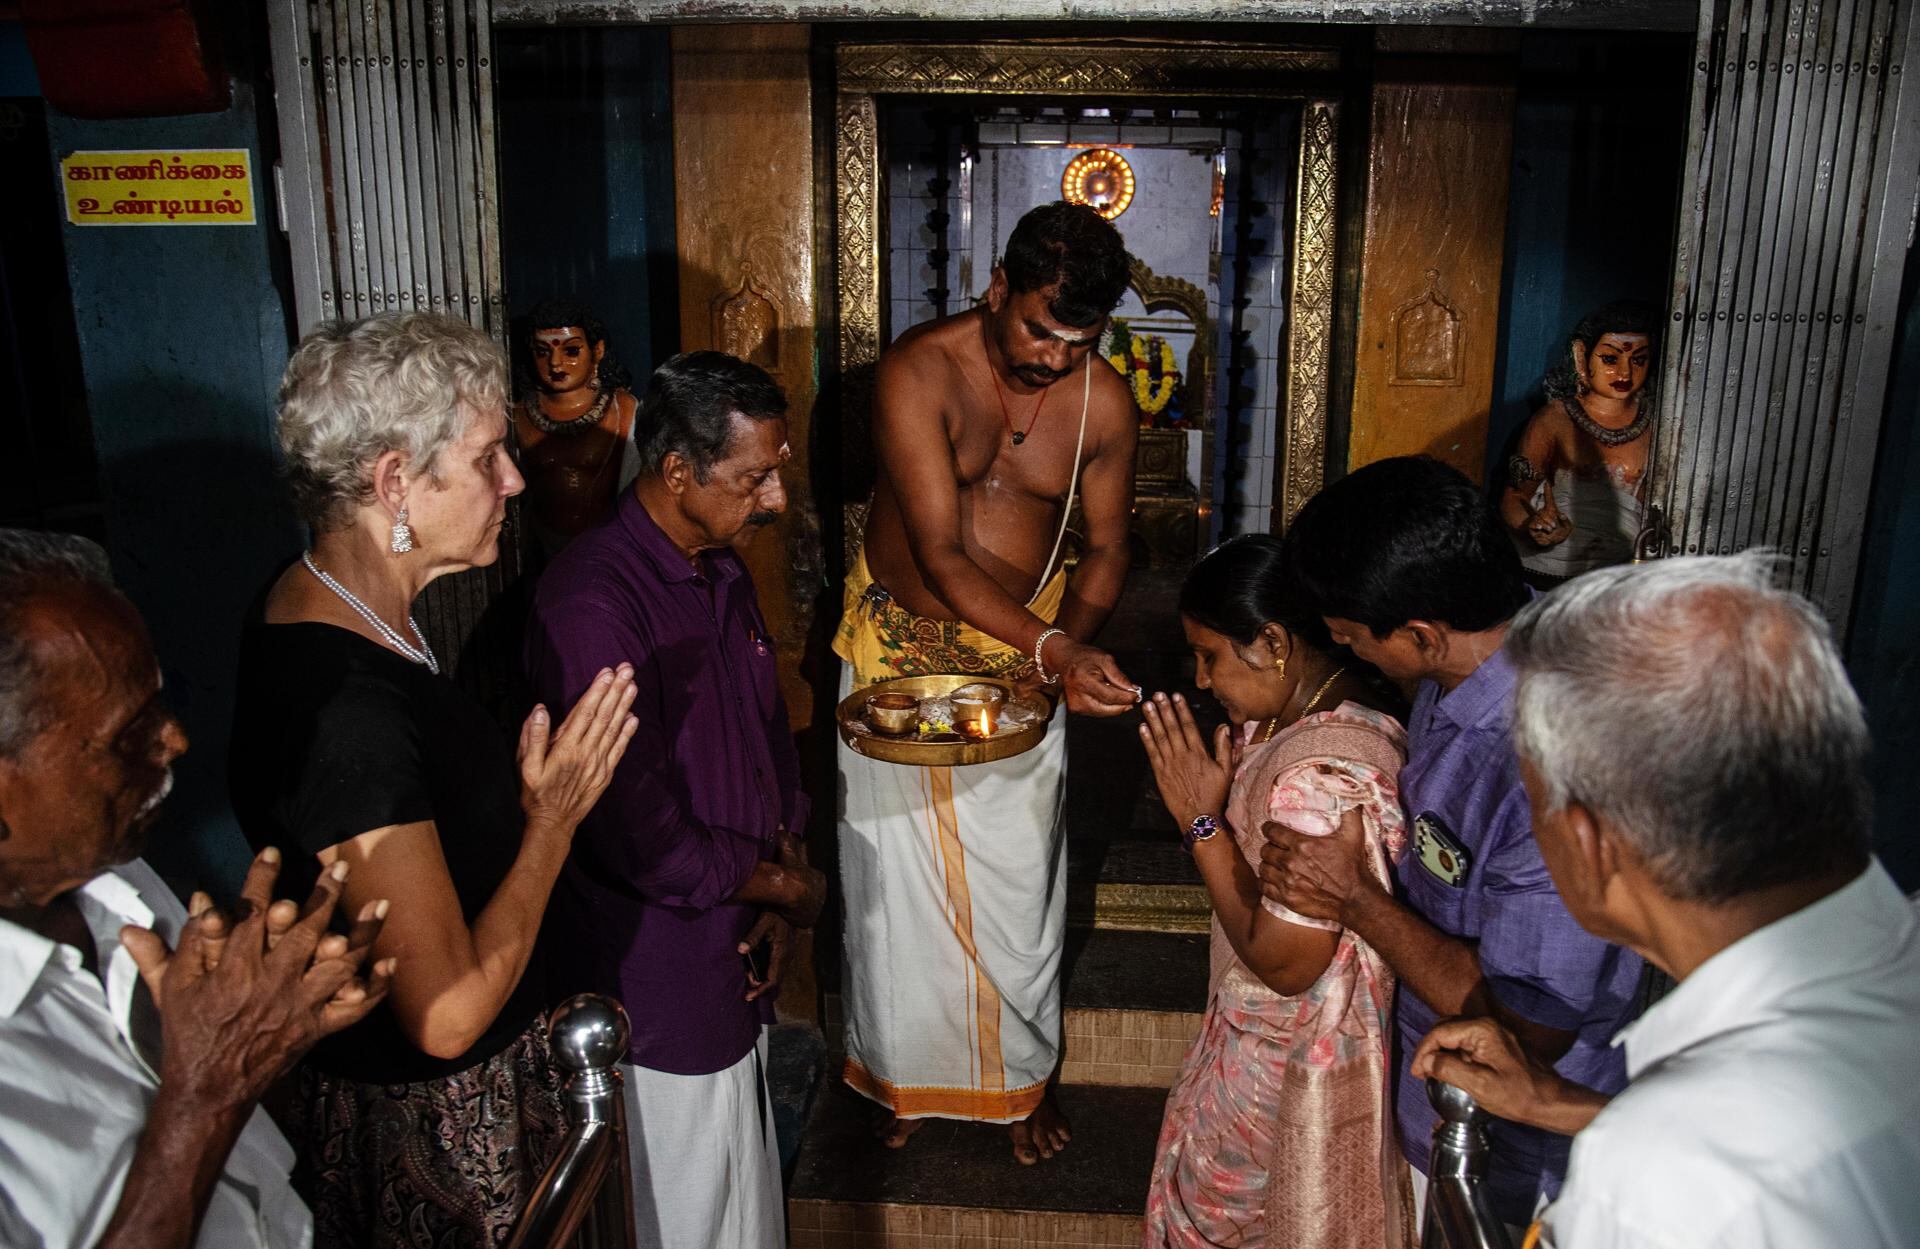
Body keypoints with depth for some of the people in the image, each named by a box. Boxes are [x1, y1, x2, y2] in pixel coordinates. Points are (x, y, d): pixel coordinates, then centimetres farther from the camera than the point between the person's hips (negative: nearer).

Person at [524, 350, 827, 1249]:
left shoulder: (723, 577, 4)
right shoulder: (591, 607, -27)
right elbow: (642, 843, -29)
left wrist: (783, 881, -2)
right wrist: (792, 891, -13)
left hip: (742, 963, 8)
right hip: (663, 984, -8)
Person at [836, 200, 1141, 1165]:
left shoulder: (1104, 403, -11)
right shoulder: (918, 371, -22)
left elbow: (1105, 546, 2)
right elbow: (940, 554, -28)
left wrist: (1068, 652, -17)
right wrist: (1052, 647, -40)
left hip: (1027, 656, 2)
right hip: (900, 642, -1)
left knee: (1018, 873, 9)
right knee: (894, 867, 11)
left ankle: (1022, 1073, 34)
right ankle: (904, 1067, 35)